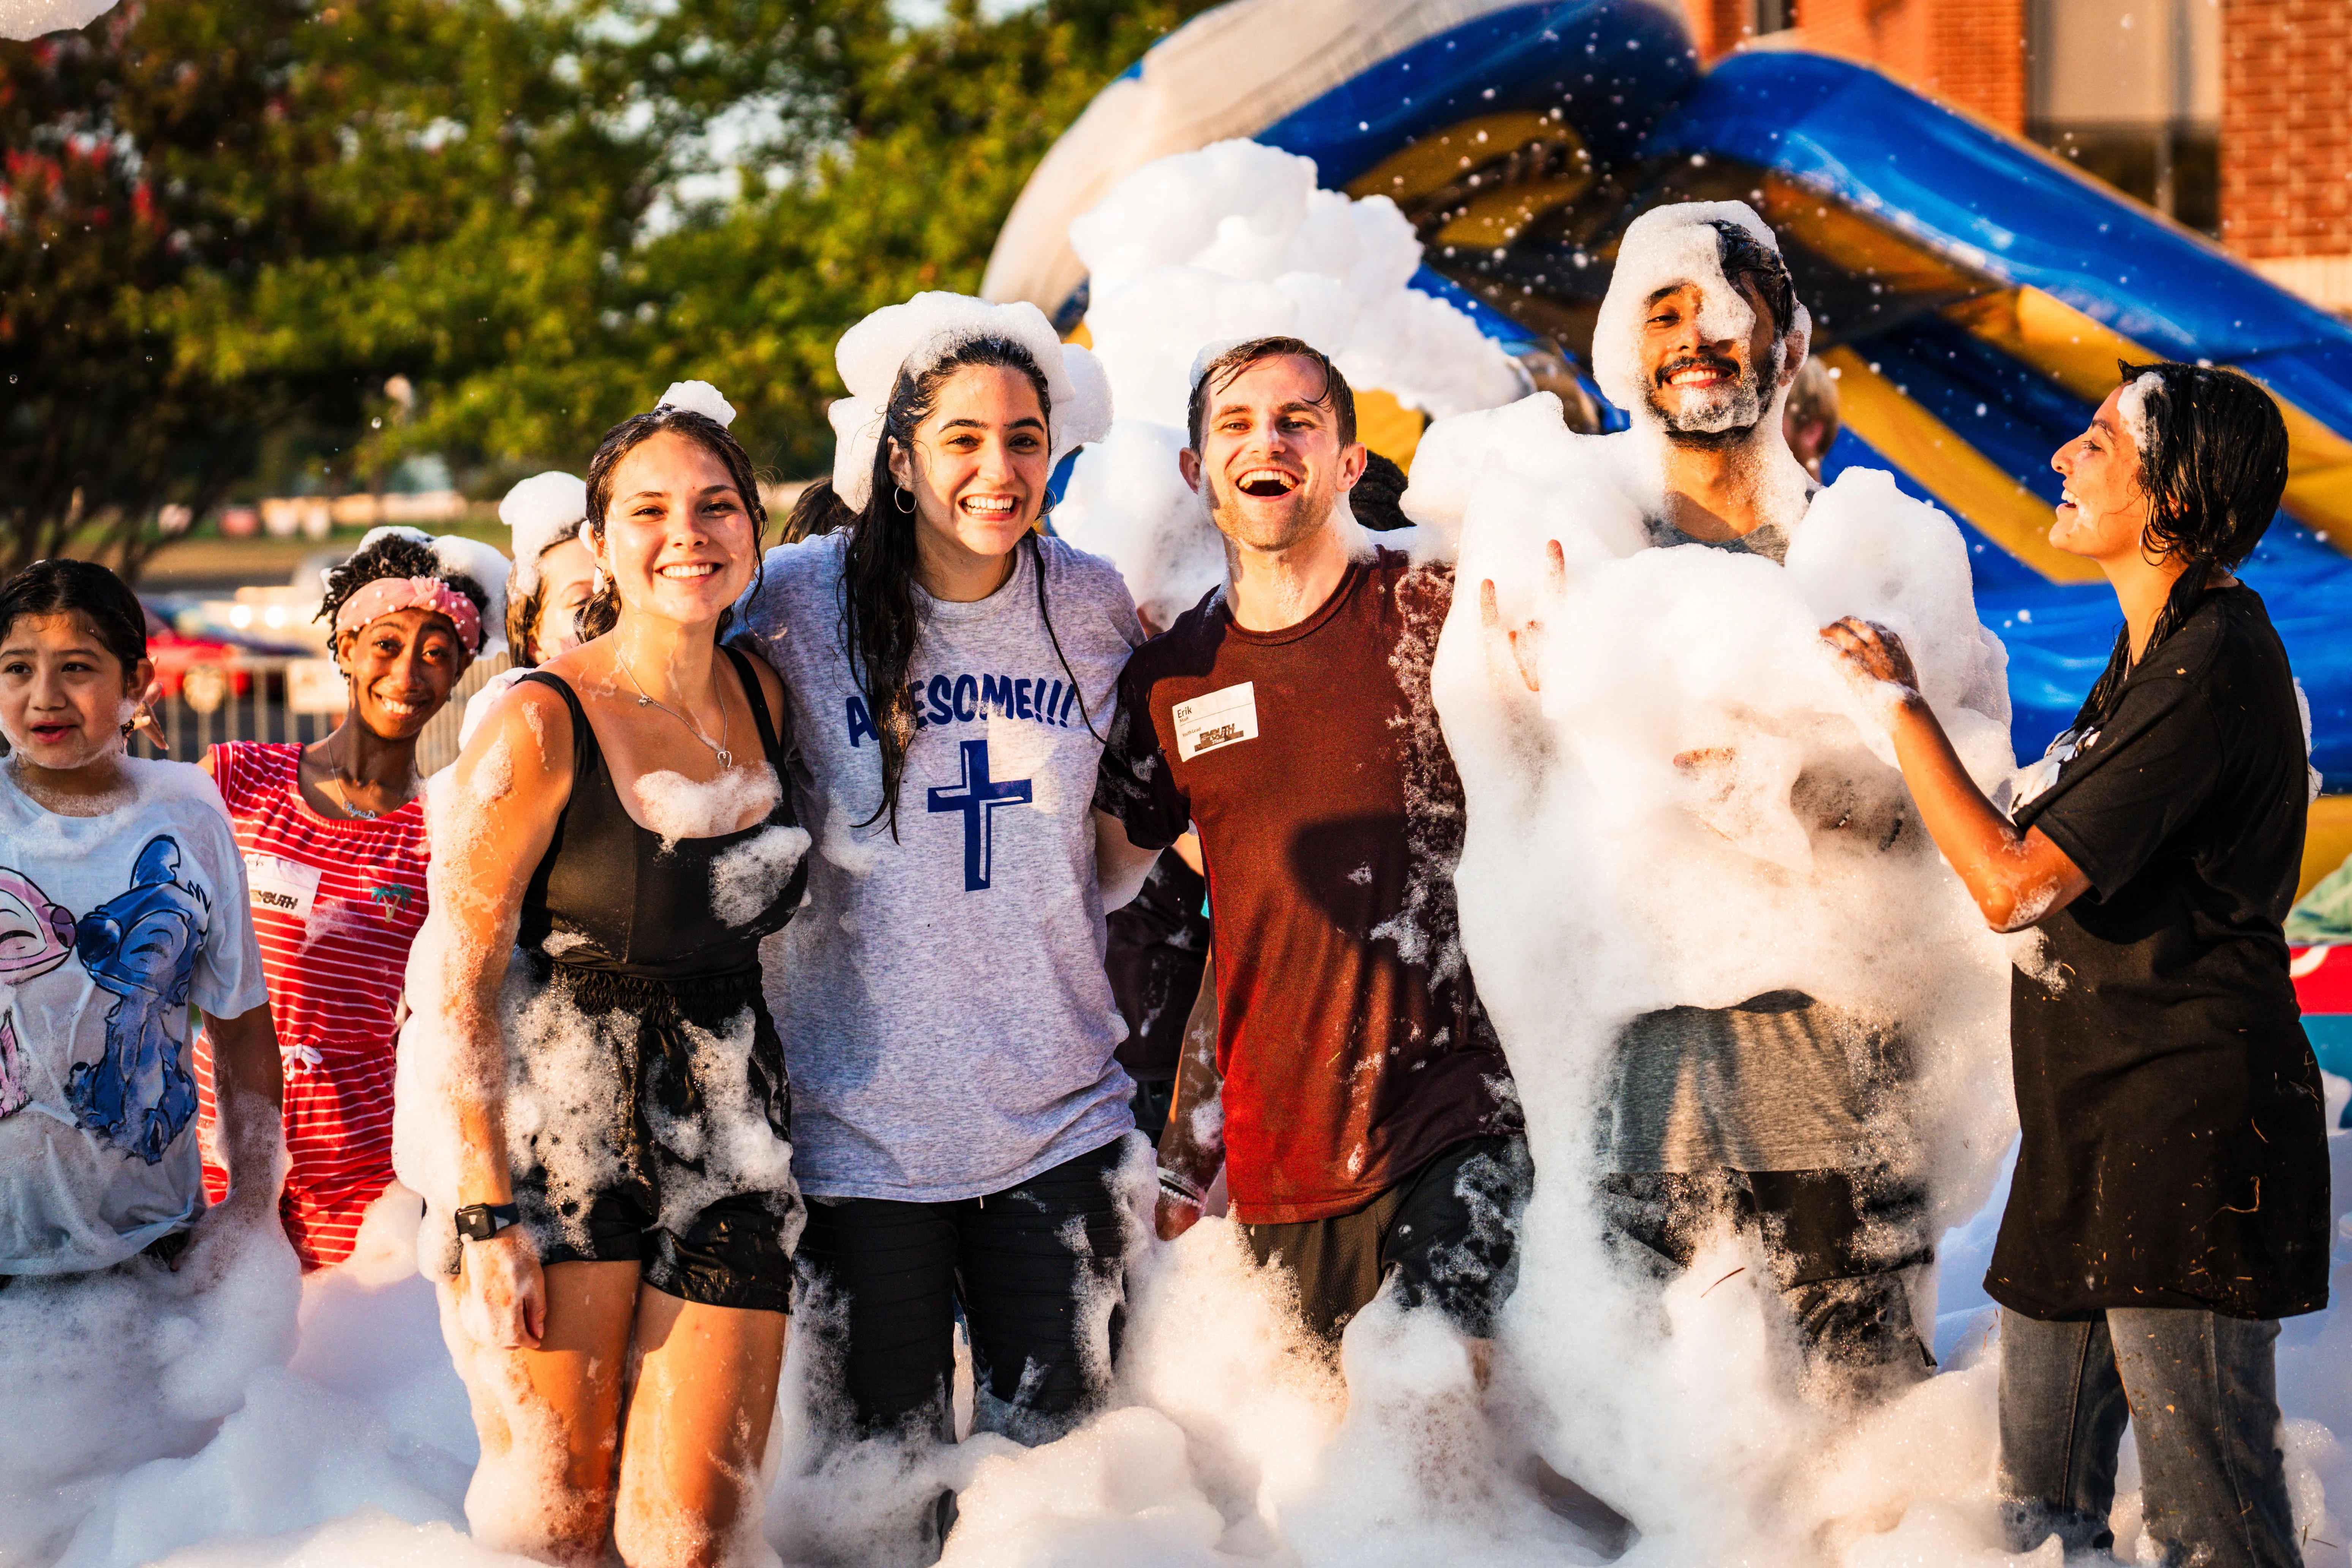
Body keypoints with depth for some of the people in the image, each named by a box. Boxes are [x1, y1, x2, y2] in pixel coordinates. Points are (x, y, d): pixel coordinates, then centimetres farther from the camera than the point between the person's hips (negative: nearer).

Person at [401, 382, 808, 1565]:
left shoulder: (764, 700, 5)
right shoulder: (542, 725, -11)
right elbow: (456, 981, -11)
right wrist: (486, 1216, -16)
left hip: (724, 1123, 5)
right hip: (552, 1119, -5)